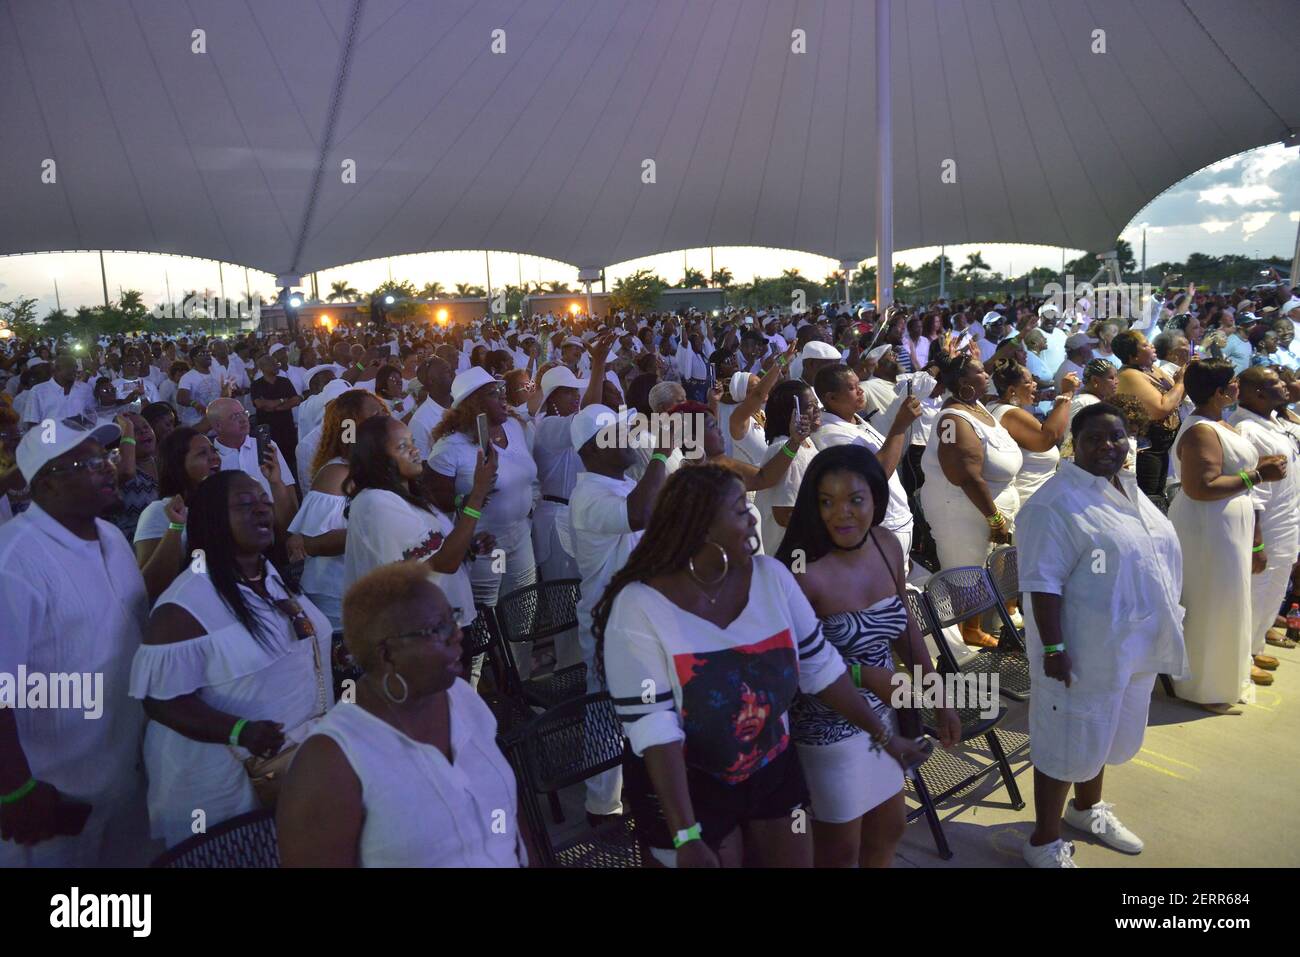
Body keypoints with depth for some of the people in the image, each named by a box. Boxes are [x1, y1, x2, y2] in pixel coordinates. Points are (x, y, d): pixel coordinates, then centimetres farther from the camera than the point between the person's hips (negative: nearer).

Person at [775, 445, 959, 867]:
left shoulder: (888, 546, -6)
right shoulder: (804, 570, -28)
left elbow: (905, 625, 7)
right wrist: (864, 675, -25)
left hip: (882, 714, 7)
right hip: (830, 725, -7)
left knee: (890, 826, 26)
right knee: (840, 847, 14)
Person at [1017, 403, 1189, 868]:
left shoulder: (1128, 488, 8)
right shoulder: (1056, 502, -20)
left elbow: (1154, 556, 18)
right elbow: (1043, 582, -23)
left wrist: (1161, 626, 18)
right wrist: (1054, 648, -25)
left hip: (1133, 642, 9)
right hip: (1086, 649, -8)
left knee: (1104, 733, 24)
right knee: (1068, 741, 4)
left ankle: (1087, 808, 45)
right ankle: (1044, 843, 19)